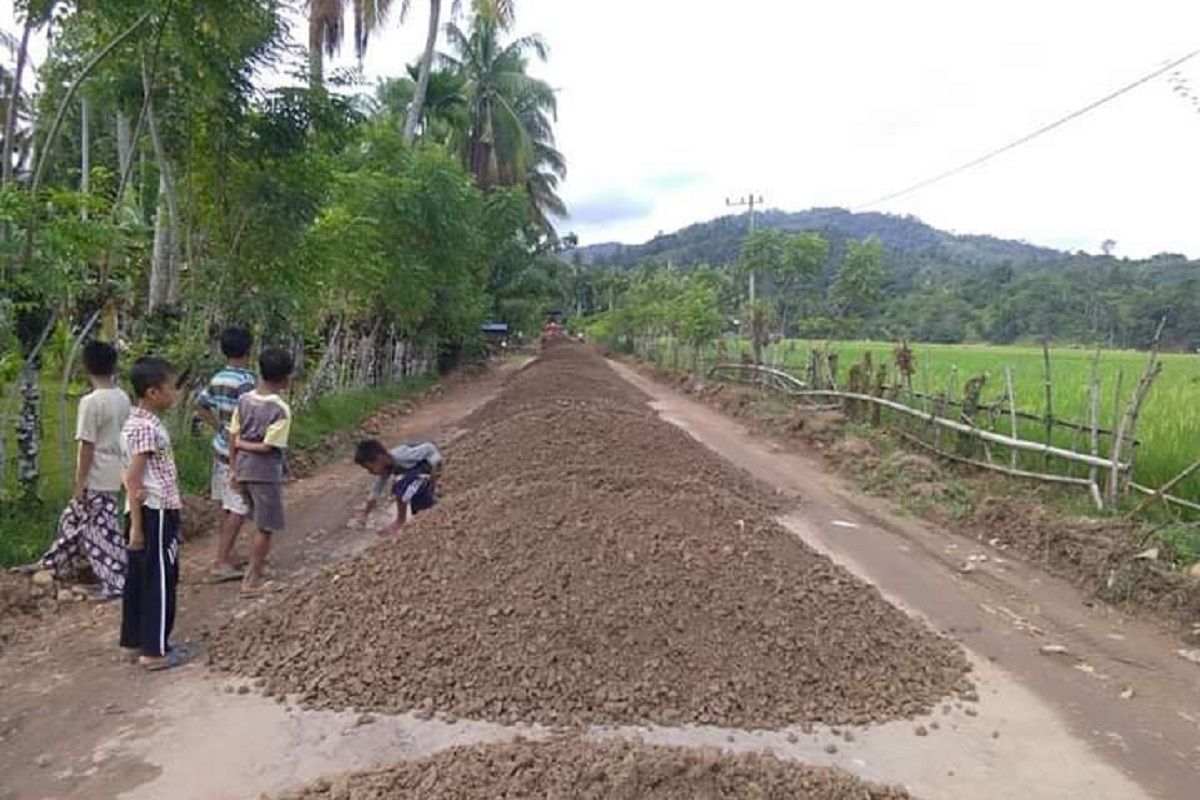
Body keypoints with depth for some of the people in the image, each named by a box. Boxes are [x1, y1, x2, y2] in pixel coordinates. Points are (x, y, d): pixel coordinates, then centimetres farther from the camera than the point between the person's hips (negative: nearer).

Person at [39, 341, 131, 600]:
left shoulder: (90, 402, -20)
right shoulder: (123, 398, 2)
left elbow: (87, 446, -18)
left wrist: (80, 483, -11)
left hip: (97, 479, -8)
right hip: (113, 474, 8)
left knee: (102, 529, 1)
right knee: (75, 517, 23)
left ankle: (114, 582, 7)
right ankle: (55, 563, 38)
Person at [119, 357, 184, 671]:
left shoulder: (136, 422, 12)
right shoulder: (147, 427, -20)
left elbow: (133, 476, 16)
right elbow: (132, 479, -22)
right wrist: (137, 525, -21)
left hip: (146, 511, 10)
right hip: (156, 513, -10)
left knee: (139, 577, 18)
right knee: (160, 580, -1)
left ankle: (134, 638, 30)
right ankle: (155, 650, 7)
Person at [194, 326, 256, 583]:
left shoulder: (217, 379, 6)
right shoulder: (245, 381, -20)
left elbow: (200, 406, 15)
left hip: (221, 449, 9)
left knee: (228, 507, 18)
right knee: (237, 510, -2)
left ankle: (227, 555, 28)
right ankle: (219, 563, -2)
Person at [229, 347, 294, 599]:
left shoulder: (244, 400, 1)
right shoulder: (281, 410, -17)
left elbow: (233, 439, 4)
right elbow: (268, 446, -19)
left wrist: (235, 469, 12)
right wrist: (244, 444, -3)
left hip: (243, 470, 7)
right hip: (266, 473, -7)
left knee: (260, 524, 24)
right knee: (265, 528, 6)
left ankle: (255, 565, 37)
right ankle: (252, 581, 10)